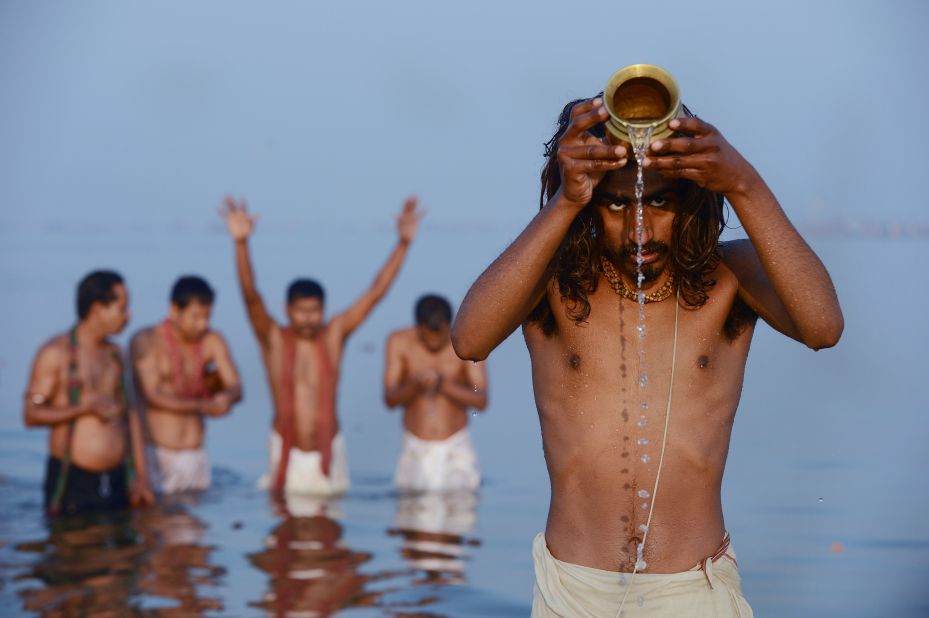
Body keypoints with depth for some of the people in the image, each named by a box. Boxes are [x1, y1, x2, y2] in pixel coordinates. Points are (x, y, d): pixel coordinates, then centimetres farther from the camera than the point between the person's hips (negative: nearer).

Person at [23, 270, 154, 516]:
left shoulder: (115, 354, 14)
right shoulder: (55, 352, -4)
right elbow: (31, 414, -8)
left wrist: (141, 477, 11)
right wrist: (85, 407, -18)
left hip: (116, 480, 5)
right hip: (72, 482, -5)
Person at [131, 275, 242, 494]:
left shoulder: (212, 342, 4)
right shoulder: (146, 340, -5)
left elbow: (236, 389, -2)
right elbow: (151, 396, -13)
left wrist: (226, 396, -27)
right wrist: (204, 406, -22)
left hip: (194, 456, 3)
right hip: (154, 453, -3)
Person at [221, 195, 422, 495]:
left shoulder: (334, 334, 1)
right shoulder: (274, 339, -3)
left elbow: (376, 292, -1)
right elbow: (251, 296, -17)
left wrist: (403, 243, -9)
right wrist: (241, 243, -31)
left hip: (329, 451, 1)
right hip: (286, 452, -1)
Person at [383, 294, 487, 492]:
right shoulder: (399, 342, -2)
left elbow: (481, 400, -11)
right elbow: (389, 399, -5)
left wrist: (444, 385, -26)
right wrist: (414, 386, -26)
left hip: (456, 449, -1)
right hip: (415, 450, 1)